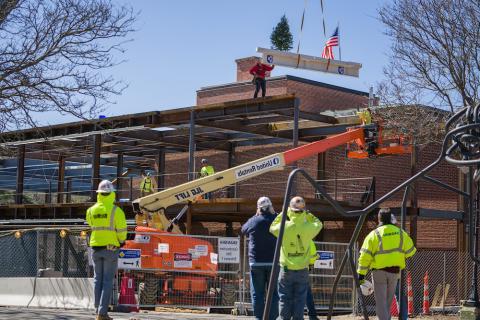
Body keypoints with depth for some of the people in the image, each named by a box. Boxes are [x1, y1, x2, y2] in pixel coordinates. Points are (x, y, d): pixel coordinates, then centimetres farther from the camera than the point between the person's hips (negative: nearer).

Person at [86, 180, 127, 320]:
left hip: (95, 247, 4)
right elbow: (122, 229, -11)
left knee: (98, 279, 14)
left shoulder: (91, 210, 1)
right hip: (111, 248, -4)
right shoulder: (116, 210, -11)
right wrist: (121, 241, 9)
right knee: (108, 280, -1)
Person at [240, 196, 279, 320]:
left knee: (257, 293, 4)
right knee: (273, 293, 5)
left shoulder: (253, 221, -3)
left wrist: (256, 215, 21)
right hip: (274, 262, 1)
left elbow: (243, 230, 17)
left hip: (256, 262, -1)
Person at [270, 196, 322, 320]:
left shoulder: (284, 226, -12)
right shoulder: (309, 227, -10)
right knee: (299, 300, 8)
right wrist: (307, 214, 7)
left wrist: (283, 213, 7)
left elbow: (272, 227, 8)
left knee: (285, 299, 7)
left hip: (286, 269, -1)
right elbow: (319, 224, 12)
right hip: (302, 270, 1)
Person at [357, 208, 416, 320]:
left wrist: (361, 273, -7)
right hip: (395, 271, 4)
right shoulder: (401, 233, 2)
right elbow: (410, 251, 7)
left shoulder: (374, 234, -8)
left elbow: (365, 256, -11)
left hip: (379, 271, -3)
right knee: (388, 301, 18)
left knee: (381, 301, 0)